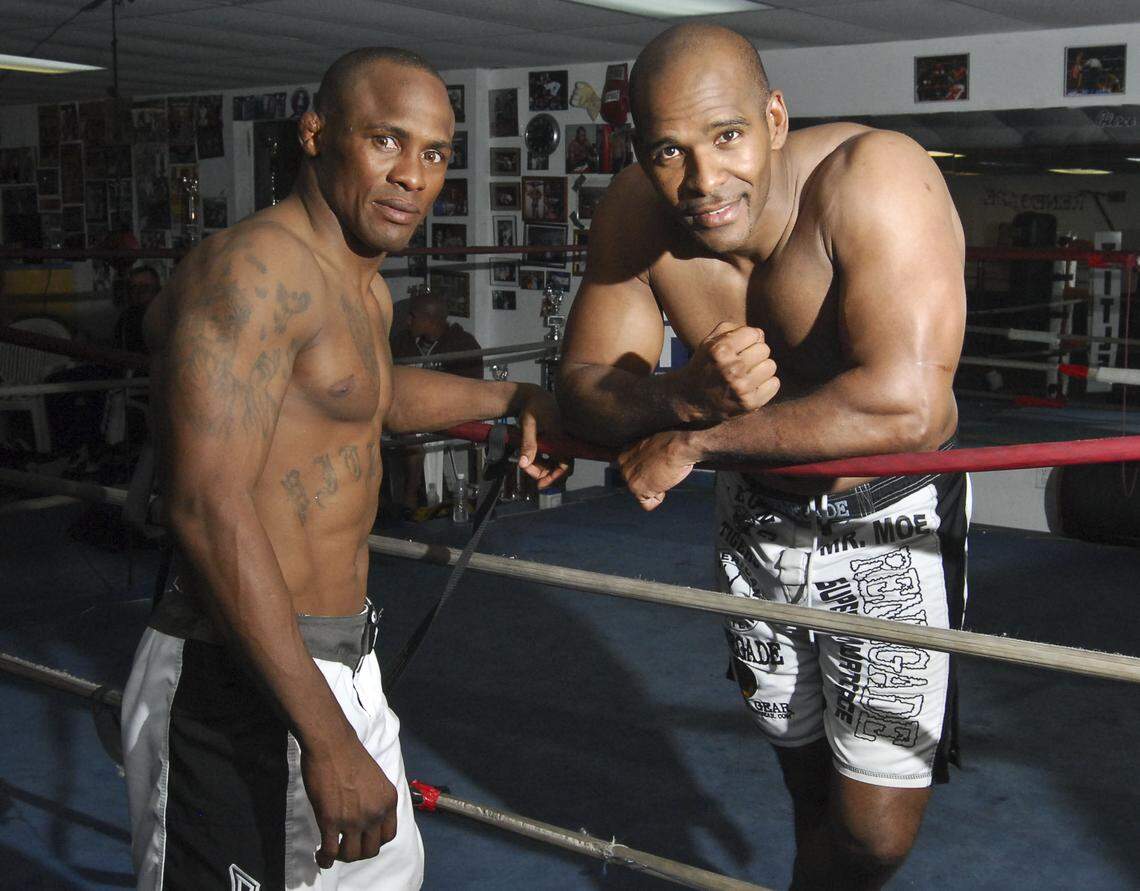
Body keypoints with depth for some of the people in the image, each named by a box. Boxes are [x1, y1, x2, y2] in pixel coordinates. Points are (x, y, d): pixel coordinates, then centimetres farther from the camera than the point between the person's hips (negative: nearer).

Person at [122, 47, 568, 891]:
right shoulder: (256, 267, -18)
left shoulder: (365, 287, 12)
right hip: (239, 683, -10)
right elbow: (210, 508, -27)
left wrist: (514, 397, 42)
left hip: (341, 659, 10)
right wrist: (326, 737, -29)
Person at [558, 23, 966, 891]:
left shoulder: (872, 177, -30)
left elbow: (908, 405, -40)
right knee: (807, 775, 22)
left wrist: (695, 441, -30)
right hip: (759, 517, 4)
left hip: (891, 525, -4)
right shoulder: (634, 216, -14)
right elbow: (582, 385, -9)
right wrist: (692, 394, -33)